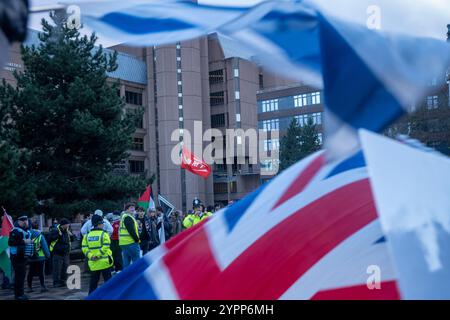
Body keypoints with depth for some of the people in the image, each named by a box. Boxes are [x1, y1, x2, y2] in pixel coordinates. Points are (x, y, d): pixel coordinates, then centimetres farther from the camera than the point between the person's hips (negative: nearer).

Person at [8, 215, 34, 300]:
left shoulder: (27, 231, 18)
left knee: (22, 275, 13)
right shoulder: (16, 231, -12)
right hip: (17, 257, -9)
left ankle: (20, 293, 21)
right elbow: (10, 242, -23)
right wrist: (23, 241, -25)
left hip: (24, 257, 9)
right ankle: (18, 295, -4)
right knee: (19, 275, -10)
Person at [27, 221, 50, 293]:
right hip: (40, 257, -3)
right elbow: (45, 247, -8)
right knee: (41, 272, 3)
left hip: (31, 257, 3)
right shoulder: (40, 236, -9)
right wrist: (47, 255, 3)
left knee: (30, 273, 13)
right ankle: (43, 287, 0)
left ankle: (29, 287, 16)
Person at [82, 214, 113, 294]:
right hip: (104, 261, -5)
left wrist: (90, 256, -6)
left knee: (93, 281, 12)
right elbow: (105, 247, -19)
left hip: (93, 263, 5)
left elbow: (84, 248, 1)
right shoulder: (103, 234, -8)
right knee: (107, 279, 5)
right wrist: (98, 255, -17)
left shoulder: (87, 235, 8)